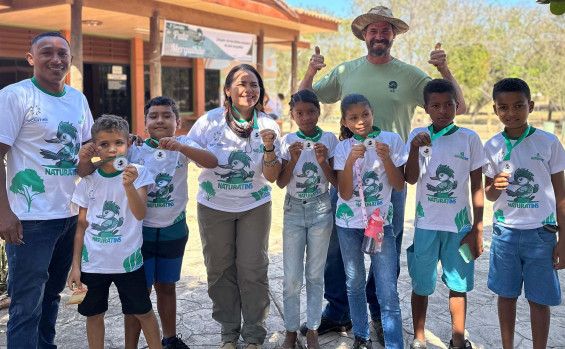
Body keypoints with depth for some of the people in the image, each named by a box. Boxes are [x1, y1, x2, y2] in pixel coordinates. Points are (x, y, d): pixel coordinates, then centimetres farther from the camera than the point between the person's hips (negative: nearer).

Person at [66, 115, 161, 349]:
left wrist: (128, 185, -35)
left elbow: (140, 213, -19)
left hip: (127, 259, -2)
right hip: (93, 261, 2)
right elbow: (82, 225, 5)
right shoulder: (88, 180, 0)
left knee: (143, 312, 9)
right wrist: (75, 265, 4)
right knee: (94, 314, 13)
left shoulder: (137, 172, -7)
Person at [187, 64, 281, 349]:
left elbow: (272, 177, -8)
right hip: (214, 206, 1)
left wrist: (269, 148, -24)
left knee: (252, 269, 2)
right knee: (220, 269, 9)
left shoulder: (267, 125, -7)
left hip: (254, 206, 0)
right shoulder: (210, 121, -9)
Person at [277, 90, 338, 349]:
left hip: (320, 210, 0)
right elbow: (281, 183, -7)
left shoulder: (329, 139, -3)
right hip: (293, 211, 1)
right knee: (292, 277, 3)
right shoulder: (288, 141, -2)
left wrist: (323, 162, -21)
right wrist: (294, 160, -22)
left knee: (315, 274, 8)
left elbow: (337, 182, -5)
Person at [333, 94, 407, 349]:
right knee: (355, 284, 14)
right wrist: (351, 160, -24)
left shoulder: (391, 140, -5)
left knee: (388, 293, -6)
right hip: (349, 222, 2)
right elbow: (345, 193, -10)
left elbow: (399, 185, -6)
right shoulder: (344, 148, -2)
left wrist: (386, 158, -22)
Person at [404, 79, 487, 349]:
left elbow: (477, 186, 2)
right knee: (421, 285, 9)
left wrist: (477, 229, 0)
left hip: (460, 225, 0)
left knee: (459, 284, 9)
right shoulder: (418, 135, 0)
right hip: (426, 224, 0)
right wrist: (414, 148, -25)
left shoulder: (469, 139, -1)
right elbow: (411, 179, -9)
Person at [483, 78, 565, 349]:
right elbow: (488, 195, 5)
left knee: (539, 299, 6)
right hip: (505, 232, 2)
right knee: (507, 294, 12)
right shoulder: (492, 147, -1)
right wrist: (495, 188, -20)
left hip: (541, 233, -1)